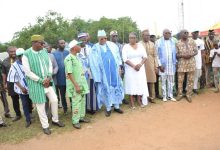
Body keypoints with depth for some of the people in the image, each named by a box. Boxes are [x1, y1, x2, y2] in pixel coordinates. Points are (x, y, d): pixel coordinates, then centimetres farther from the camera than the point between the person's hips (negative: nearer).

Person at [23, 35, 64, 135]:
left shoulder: (44, 51, 2)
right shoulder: (26, 54, -13)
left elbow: (50, 65, 7)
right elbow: (27, 72, -15)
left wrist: (49, 77, -9)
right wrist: (42, 80, -14)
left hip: (48, 81, 5)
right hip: (36, 84, -5)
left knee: (54, 100, 9)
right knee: (40, 105, 6)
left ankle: (55, 120, 32)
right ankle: (45, 126, 24)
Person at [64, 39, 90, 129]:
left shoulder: (77, 57, 10)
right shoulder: (69, 59, -16)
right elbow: (69, 73, -20)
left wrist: (82, 84, 16)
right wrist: (76, 85, -21)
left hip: (82, 83, 8)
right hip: (75, 85, -8)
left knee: (82, 101, 15)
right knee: (76, 102, 0)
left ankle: (81, 116, 30)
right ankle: (75, 121, 13)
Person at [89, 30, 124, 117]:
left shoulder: (112, 45, 5)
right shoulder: (95, 49, -1)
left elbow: (117, 56, 9)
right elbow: (93, 62, -2)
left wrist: (119, 67, 3)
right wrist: (96, 75, -7)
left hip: (114, 70, 3)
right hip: (103, 72, -2)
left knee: (116, 86, 8)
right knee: (106, 89, 4)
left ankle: (116, 106, 22)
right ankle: (108, 108, 15)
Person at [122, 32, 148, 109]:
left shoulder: (140, 45, 8)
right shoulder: (126, 47, -2)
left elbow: (145, 57, 4)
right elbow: (125, 59, -11)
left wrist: (140, 64, -13)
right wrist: (134, 66, -17)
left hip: (140, 68, 3)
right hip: (130, 69, -3)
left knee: (141, 84, 4)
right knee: (131, 85, 0)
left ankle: (140, 100, 17)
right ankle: (132, 103, 8)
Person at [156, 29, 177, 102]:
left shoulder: (173, 41, 9)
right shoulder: (159, 42, -2)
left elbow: (175, 52, 12)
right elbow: (157, 54, -4)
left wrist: (175, 62, 5)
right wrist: (160, 65, -10)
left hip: (171, 64, 3)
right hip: (163, 64, -3)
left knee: (171, 81, 8)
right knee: (163, 81, 4)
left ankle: (170, 95, 19)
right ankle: (164, 96, 16)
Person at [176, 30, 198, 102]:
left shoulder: (192, 41, 5)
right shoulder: (178, 43, -1)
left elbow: (196, 51, 5)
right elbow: (176, 54, 0)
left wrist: (191, 55, -14)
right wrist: (182, 55, -18)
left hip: (191, 63, 2)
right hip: (181, 63, -2)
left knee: (190, 80, 6)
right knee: (180, 80, 4)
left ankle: (188, 95, 18)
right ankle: (180, 94, 20)